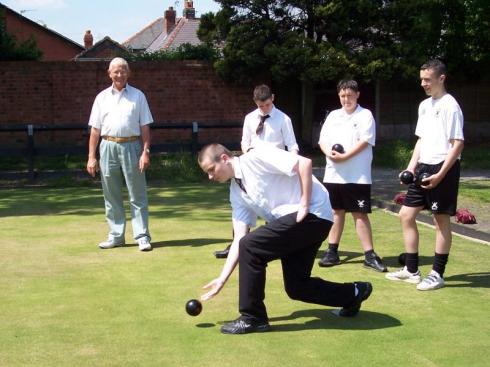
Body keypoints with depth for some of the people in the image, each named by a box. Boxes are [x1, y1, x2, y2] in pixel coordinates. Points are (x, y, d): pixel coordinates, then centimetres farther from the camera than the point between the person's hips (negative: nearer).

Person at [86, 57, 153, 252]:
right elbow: (95, 129, 9)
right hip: (108, 147, 3)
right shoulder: (102, 97, 11)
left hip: (131, 146, -2)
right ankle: (116, 236, 16)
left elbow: (144, 126, 3)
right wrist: (91, 157, 3)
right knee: (111, 196, 7)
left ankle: (142, 237, 1)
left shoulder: (137, 96, 7)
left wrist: (145, 152, -8)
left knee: (137, 195, -2)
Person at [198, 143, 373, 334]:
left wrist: (304, 206, -18)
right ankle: (354, 293, 30)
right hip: (290, 220, 9)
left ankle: (252, 318, -4)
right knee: (296, 287, 9)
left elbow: (304, 163, -21)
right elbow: (239, 239, 9)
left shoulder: (256, 157, -13)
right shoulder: (236, 192, 12)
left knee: (250, 246, -16)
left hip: (312, 213, -9)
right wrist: (222, 279, 5)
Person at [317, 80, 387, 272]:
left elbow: (365, 141, -11)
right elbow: (323, 140, 10)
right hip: (333, 174, 5)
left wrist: (344, 156, -18)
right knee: (336, 212, 11)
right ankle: (332, 252, 17)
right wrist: (330, 153, -11)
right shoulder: (333, 115, 14)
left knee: (360, 214, -4)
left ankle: (369, 255, 0)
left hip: (357, 175, -4)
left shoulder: (365, 115, -1)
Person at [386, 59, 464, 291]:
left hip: (443, 169, -9)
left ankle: (437, 274, 10)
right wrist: (412, 166, 10)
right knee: (406, 215, 9)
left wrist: (440, 174, -20)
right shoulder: (424, 105, 14)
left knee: (441, 220, 0)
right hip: (424, 168, 9)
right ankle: (411, 270, 18)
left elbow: (458, 143, -15)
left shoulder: (450, 106, -12)